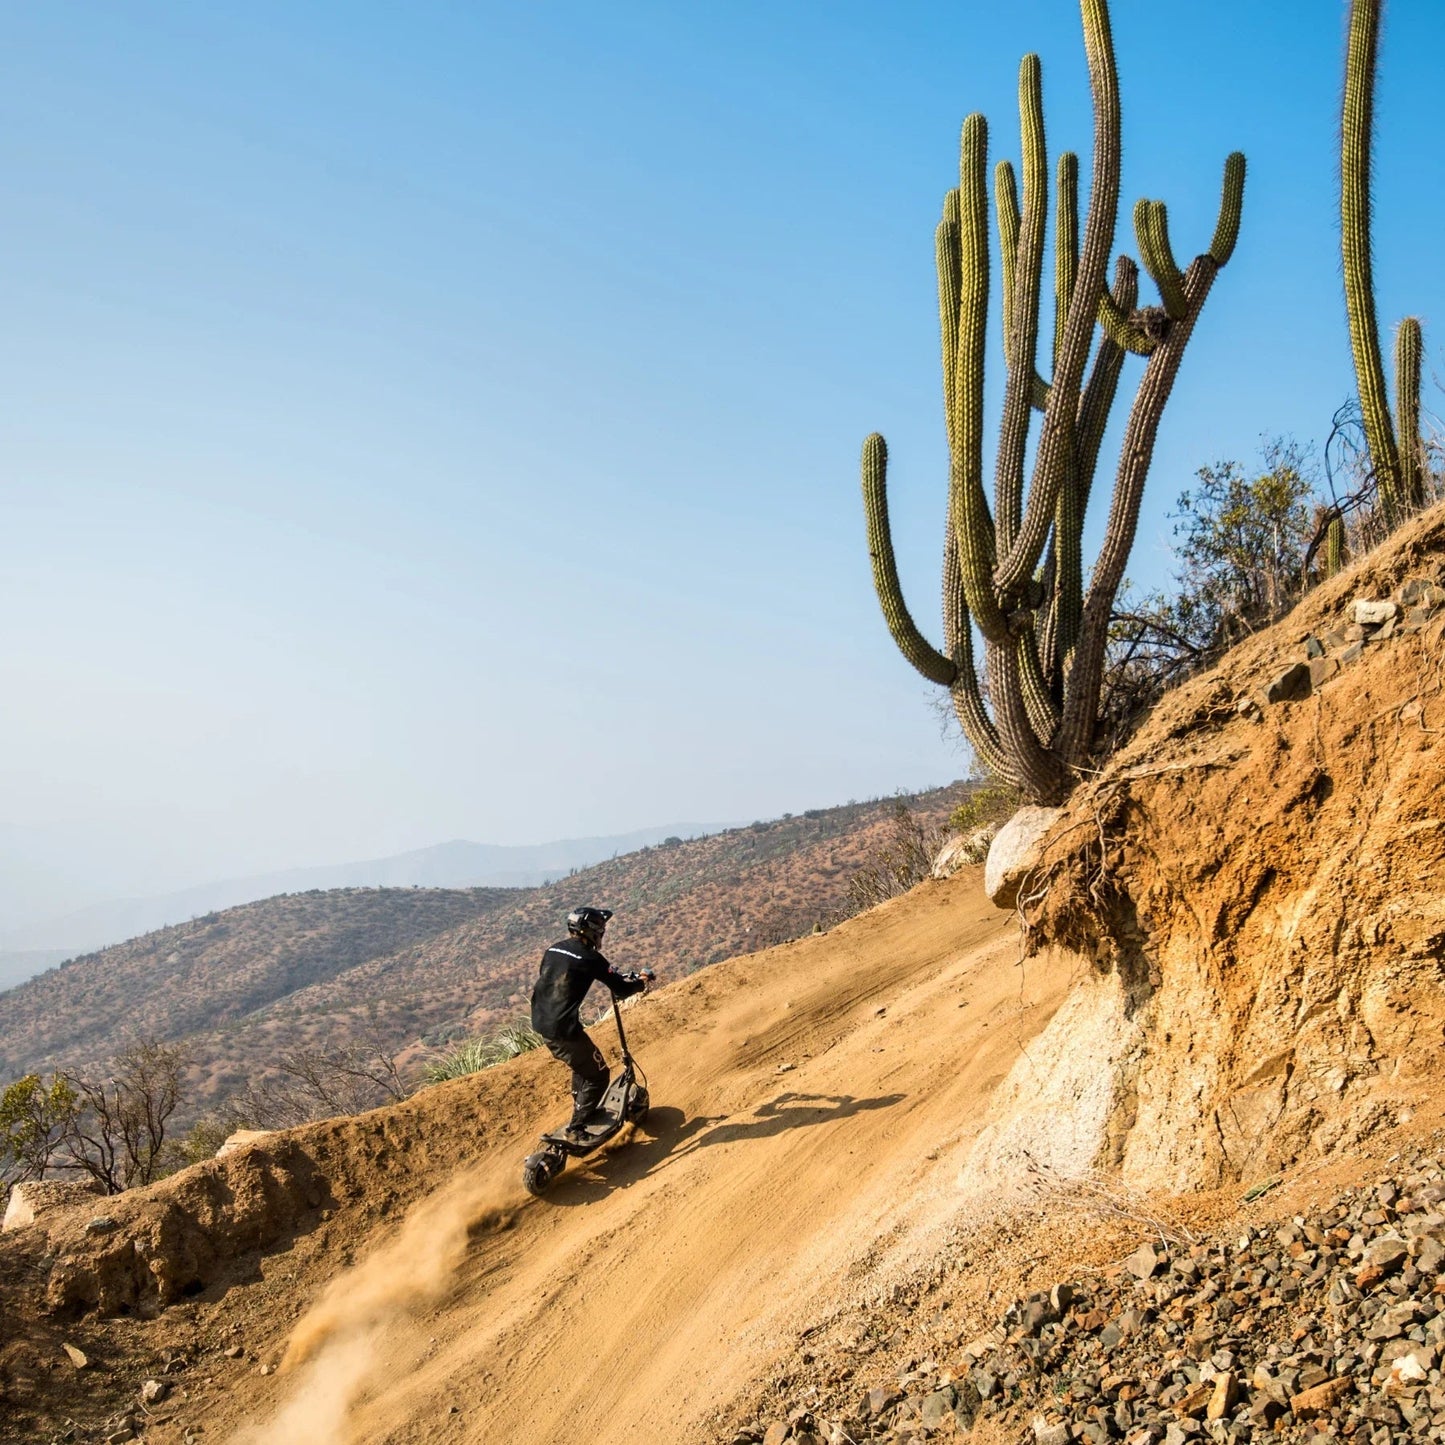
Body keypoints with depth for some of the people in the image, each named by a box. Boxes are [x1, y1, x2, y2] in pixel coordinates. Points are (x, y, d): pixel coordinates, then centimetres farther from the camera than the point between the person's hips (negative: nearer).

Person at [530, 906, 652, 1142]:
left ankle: (583, 1111, 43)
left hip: (541, 1023, 8)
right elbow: (622, 989, -9)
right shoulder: (589, 957, -12)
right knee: (598, 1075, 6)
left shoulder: (553, 949, 10)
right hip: (564, 1028, -8)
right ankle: (575, 1128, 5)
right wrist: (641, 981, 12)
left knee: (582, 1066, 30)